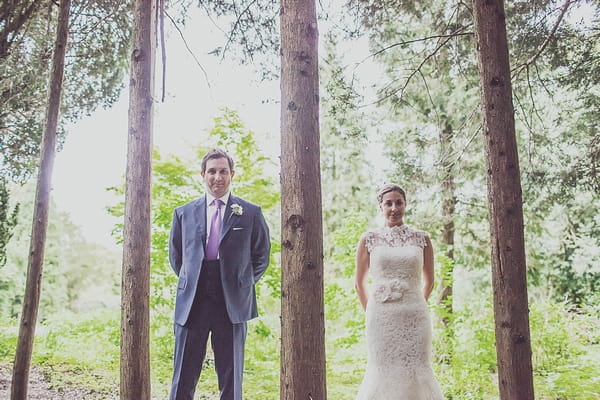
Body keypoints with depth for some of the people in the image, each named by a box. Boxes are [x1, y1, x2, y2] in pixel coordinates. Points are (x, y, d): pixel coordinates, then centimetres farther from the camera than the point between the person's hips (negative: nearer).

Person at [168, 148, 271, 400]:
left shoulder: (251, 213, 3)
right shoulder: (183, 213, 8)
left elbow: (261, 258, 11)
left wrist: (241, 284, 10)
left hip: (232, 304, -1)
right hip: (191, 304, 1)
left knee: (231, 378, 8)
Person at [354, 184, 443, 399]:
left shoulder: (421, 239, 8)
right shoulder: (369, 239, 6)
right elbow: (360, 283, 13)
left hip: (415, 316, 1)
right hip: (381, 315, -1)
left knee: (417, 370, -1)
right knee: (382, 371, -1)